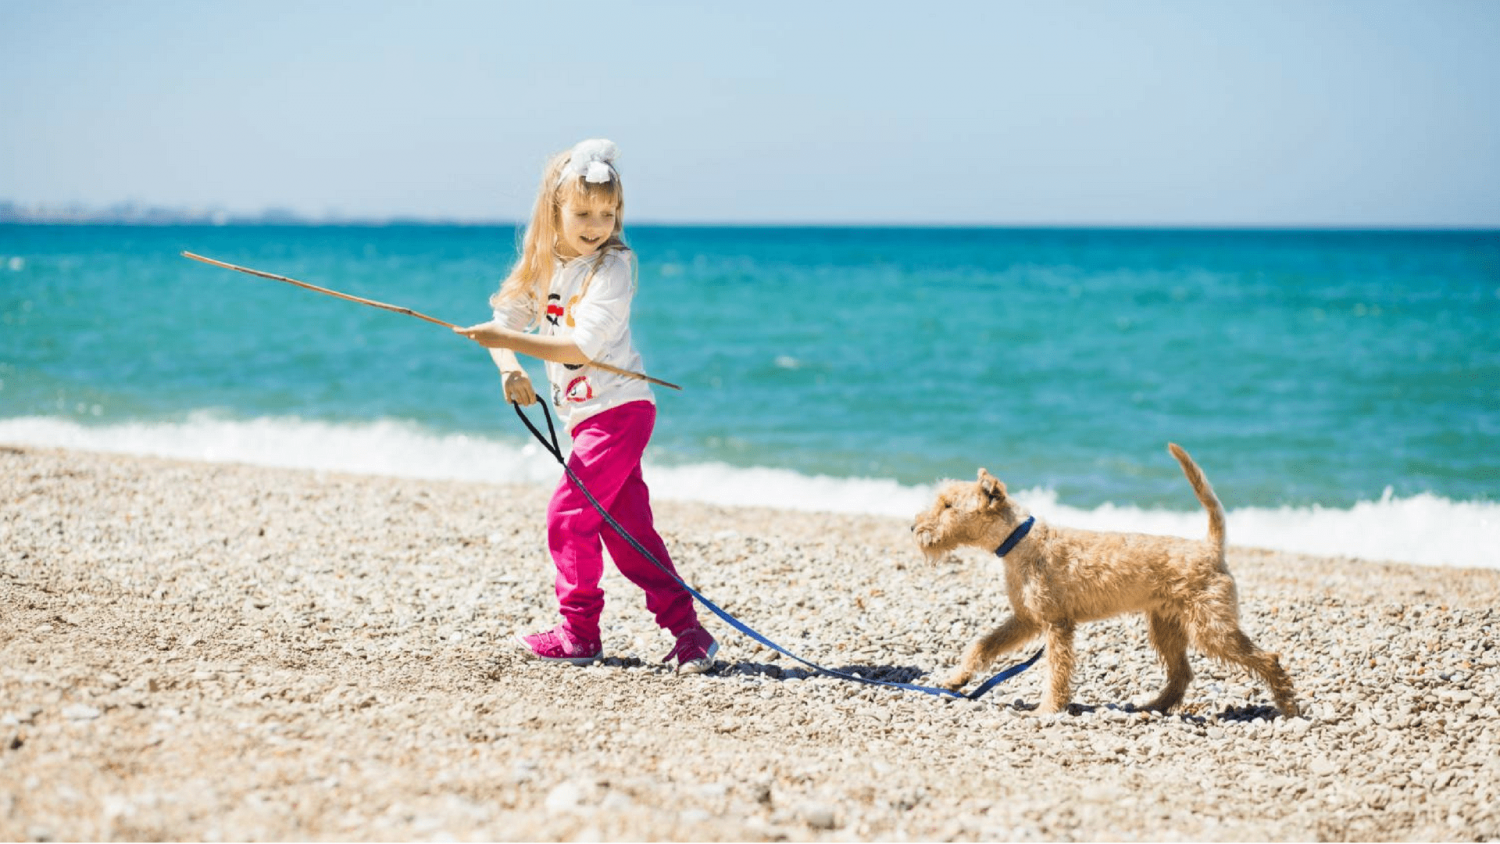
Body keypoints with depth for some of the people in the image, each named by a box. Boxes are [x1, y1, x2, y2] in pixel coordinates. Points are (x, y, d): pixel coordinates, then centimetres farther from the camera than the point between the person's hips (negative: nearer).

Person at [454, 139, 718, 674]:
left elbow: (582, 346, -24)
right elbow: (504, 320, 8)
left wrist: (509, 341, -27)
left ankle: (579, 633, 5)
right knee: (628, 527, 6)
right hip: (585, 416, 8)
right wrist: (509, 369, -12)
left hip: (619, 409, -8)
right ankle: (688, 632, 8)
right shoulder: (543, 266, 8)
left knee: (568, 516, -7)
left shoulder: (612, 267, -15)